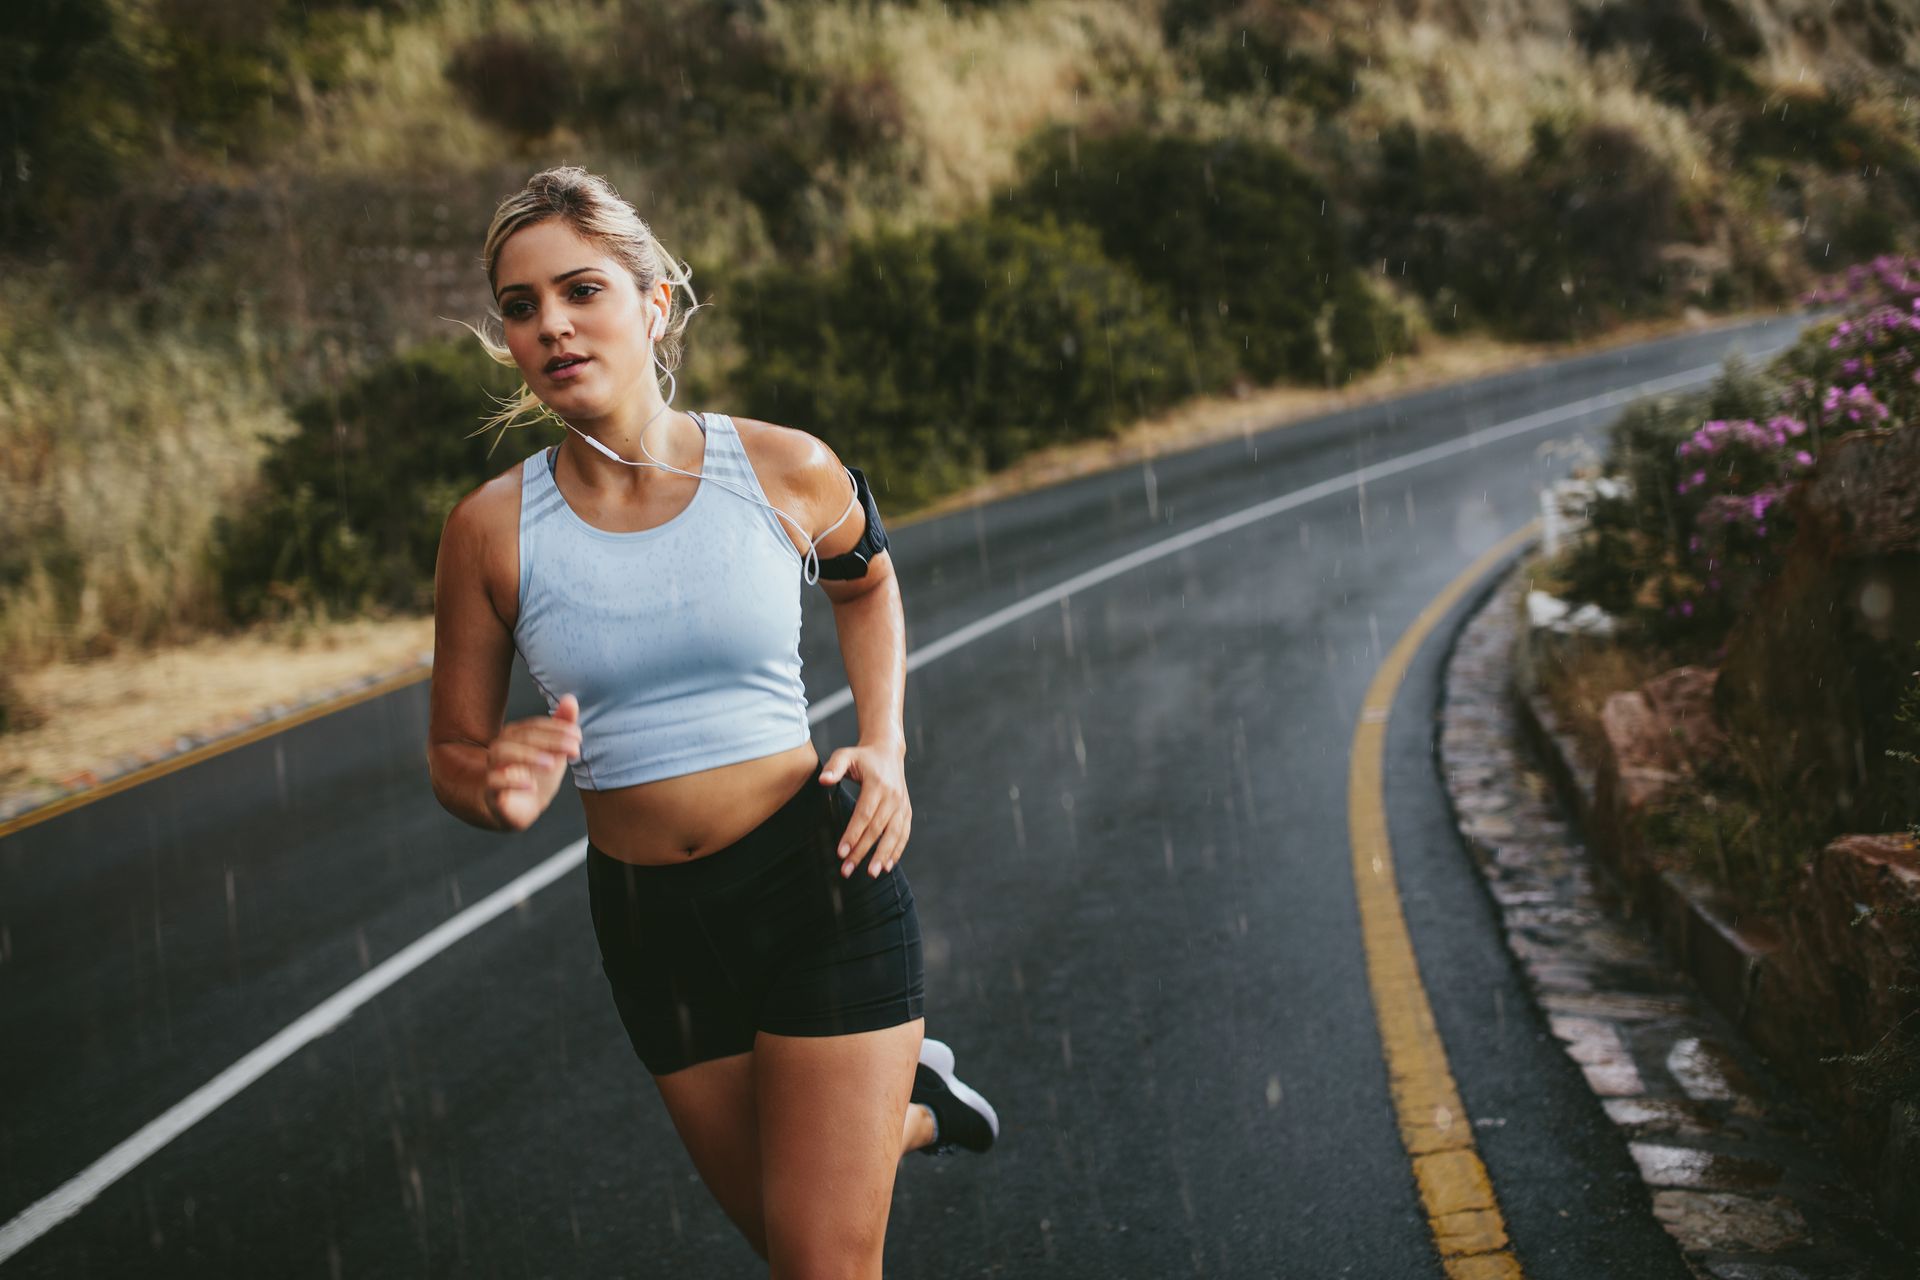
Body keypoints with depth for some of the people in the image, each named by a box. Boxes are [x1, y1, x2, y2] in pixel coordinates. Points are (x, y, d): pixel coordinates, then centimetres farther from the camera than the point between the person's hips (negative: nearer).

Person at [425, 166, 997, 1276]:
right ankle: (909, 1105, 51)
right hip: (650, 921, 3)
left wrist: (885, 746, 2)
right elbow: (454, 752, 2)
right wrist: (502, 789, -21)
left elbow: (867, 581, 15)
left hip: (818, 876, -2)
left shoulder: (786, 469, -8)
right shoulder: (493, 527, -7)